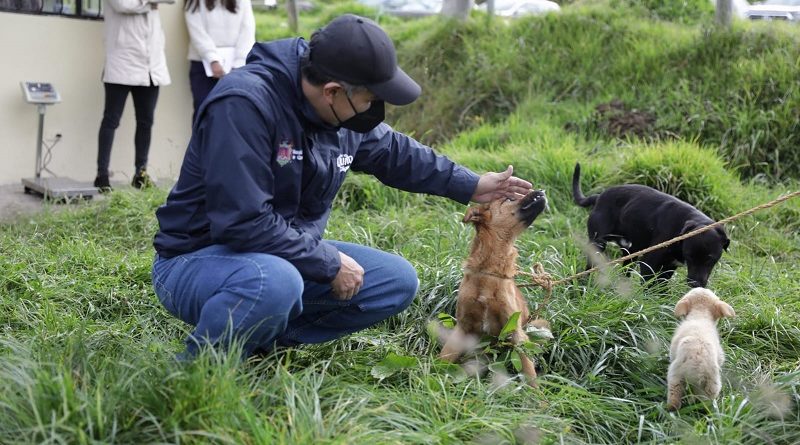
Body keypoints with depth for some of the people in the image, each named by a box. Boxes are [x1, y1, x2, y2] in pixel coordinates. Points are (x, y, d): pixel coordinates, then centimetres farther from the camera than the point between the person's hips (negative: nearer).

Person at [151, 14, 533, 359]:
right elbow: (243, 222, -31)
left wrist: (470, 186, 18)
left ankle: (260, 338, -1)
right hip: (197, 260, -8)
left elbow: (396, 153, 20)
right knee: (275, 282, -41)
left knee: (398, 281, 2)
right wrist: (330, 264, -23)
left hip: (290, 255, 8)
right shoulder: (244, 103, -27)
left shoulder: (345, 114, -1)